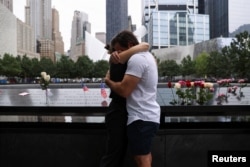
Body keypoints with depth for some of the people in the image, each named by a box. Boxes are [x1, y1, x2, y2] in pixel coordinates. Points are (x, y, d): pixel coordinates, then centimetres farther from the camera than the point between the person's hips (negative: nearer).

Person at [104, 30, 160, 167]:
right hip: (148, 115, 11)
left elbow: (124, 90, -23)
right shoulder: (146, 55, 14)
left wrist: (108, 81, -5)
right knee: (145, 156, 19)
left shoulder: (136, 59, -19)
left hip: (141, 117, -11)